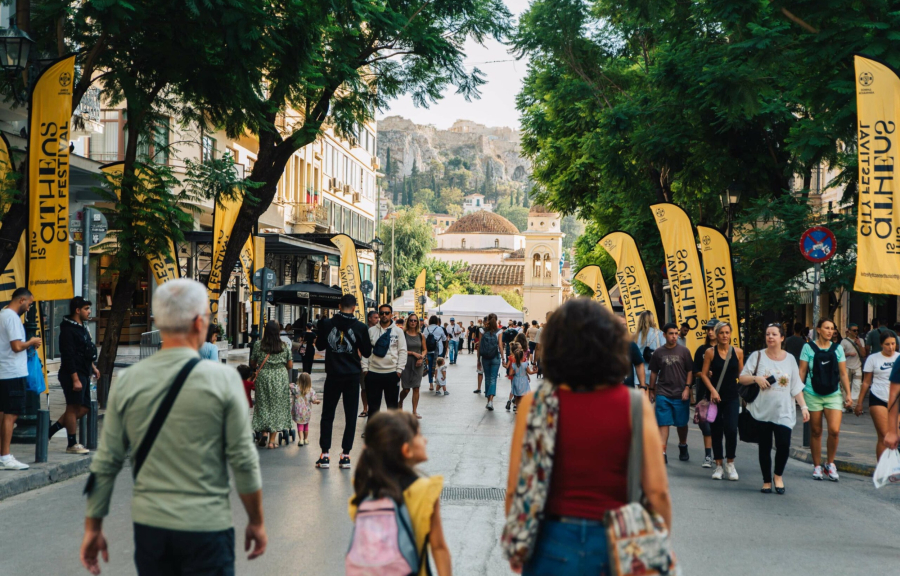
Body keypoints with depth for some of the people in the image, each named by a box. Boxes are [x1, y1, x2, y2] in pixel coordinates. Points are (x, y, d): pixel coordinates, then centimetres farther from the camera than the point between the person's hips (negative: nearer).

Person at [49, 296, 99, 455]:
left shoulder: (81, 327, 16)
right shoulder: (68, 330, -15)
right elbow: (68, 357, -19)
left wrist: (92, 367, 21)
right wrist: (75, 379, -22)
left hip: (83, 374, 10)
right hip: (73, 375, -10)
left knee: (84, 408, 11)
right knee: (73, 408, -3)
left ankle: (51, 430, 20)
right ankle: (72, 445, 5)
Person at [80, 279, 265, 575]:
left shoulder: (127, 381, 0)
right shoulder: (223, 379, -9)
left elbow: (105, 462, 3)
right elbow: (244, 461, -6)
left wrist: (93, 527, 13)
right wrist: (256, 522, 6)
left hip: (149, 525, 4)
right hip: (206, 526, -3)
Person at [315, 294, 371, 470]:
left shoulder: (327, 324, -4)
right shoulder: (360, 327, -7)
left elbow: (319, 346, 9)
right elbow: (366, 353, 1)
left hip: (333, 375, 1)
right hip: (352, 375, -1)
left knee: (327, 414, 10)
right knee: (350, 415, 7)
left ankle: (324, 455, 7)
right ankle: (345, 455, 6)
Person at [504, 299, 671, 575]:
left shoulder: (535, 404, -7)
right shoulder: (635, 405, -9)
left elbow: (515, 489, -6)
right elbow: (657, 491, -9)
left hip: (554, 544, 0)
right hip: (615, 546, 0)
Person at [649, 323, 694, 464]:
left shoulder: (683, 351, 0)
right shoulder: (658, 352, 3)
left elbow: (690, 371, 1)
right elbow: (654, 373, 10)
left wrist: (687, 388, -7)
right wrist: (651, 390, 11)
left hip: (680, 394, 0)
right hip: (663, 394, 0)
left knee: (682, 423, 12)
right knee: (663, 423, -5)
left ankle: (683, 447, 35)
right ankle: (662, 453, -8)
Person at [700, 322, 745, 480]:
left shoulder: (738, 352, 3)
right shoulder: (710, 352, -1)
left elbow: (741, 374, 9)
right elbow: (704, 374, 0)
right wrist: (712, 390, -11)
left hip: (732, 397, 0)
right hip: (715, 396, 0)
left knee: (731, 430, -11)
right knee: (716, 431, 5)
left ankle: (730, 463, 7)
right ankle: (719, 466, 16)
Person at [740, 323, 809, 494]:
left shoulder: (789, 358, 8)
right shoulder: (757, 356, 4)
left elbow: (796, 387, 9)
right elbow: (742, 378, 2)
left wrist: (803, 406, 2)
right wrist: (756, 378, -16)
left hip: (784, 412, 0)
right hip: (762, 411, 0)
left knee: (784, 445, -11)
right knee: (764, 447, 5)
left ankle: (778, 475, 13)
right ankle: (766, 481, 19)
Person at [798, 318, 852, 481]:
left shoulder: (837, 349, 7)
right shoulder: (808, 348, 1)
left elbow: (843, 374, 9)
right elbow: (802, 371, 2)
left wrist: (848, 394, 4)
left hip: (833, 395, 1)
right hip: (813, 394, -1)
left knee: (834, 430, -11)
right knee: (815, 431, 5)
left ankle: (830, 463, 9)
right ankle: (817, 466, 17)